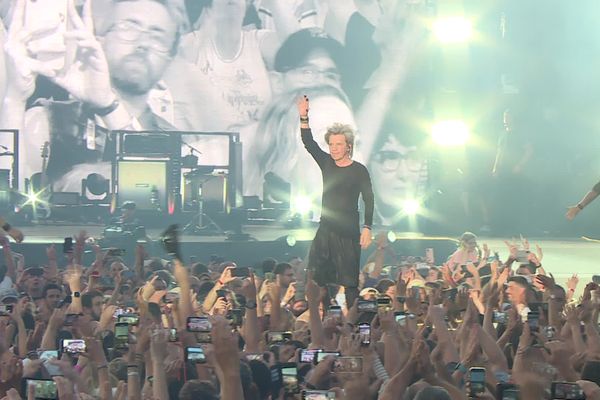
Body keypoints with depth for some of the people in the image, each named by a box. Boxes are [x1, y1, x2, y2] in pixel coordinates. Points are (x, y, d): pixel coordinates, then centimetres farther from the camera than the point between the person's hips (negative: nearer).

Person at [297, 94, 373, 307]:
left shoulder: (359, 170, -3)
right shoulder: (327, 164, 10)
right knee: (315, 278, -2)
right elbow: (309, 143, 3)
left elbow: (369, 200, -5)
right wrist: (304, 118, -10)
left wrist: (367, 228, -13)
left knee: (349, 280, -6)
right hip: (325, 230, 5)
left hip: (348, 233, -5)